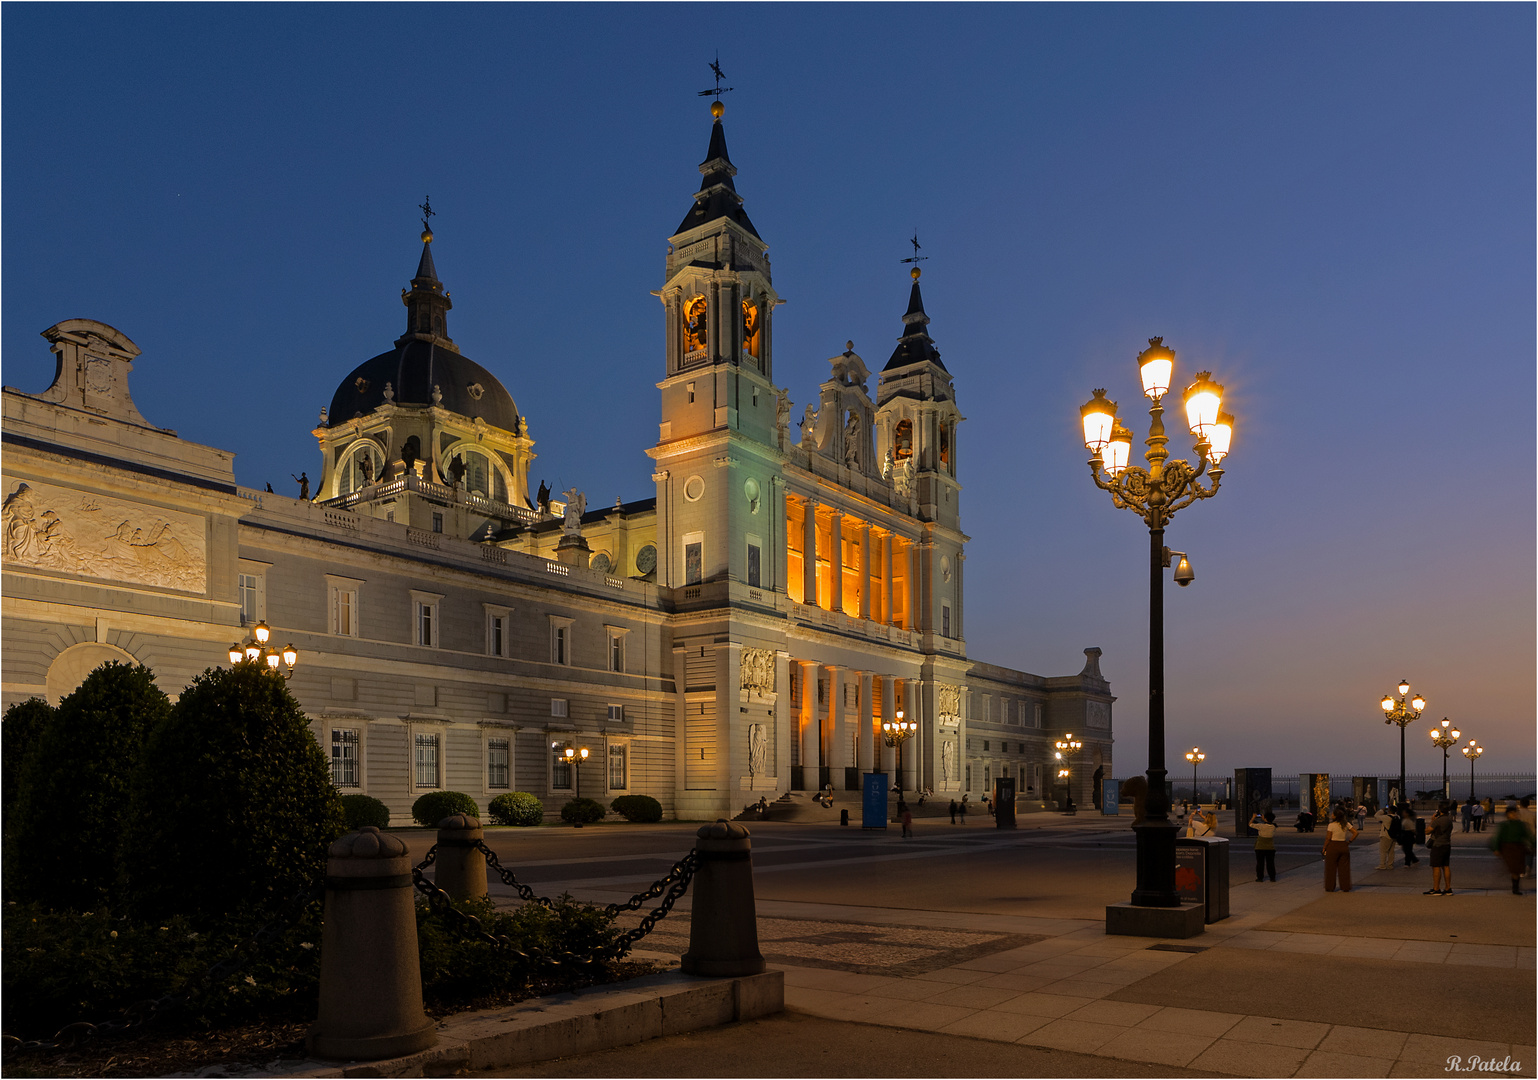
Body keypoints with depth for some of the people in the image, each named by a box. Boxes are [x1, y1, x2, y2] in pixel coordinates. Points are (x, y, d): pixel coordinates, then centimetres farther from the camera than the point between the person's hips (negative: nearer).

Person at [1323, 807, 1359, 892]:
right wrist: (1349, 842, 5)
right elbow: (1355, 833, 0)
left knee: (1331, 868, 6)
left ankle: (1330, 887, 11)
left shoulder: (1331, 825, -11)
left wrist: (1324, 848, -1)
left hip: (1333, 847, -4)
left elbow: (1328, 838, -11)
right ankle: (1346, 887, 13)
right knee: (1344, 868, 11)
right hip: (1344, 847, 4)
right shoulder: (1346, 824, 2)